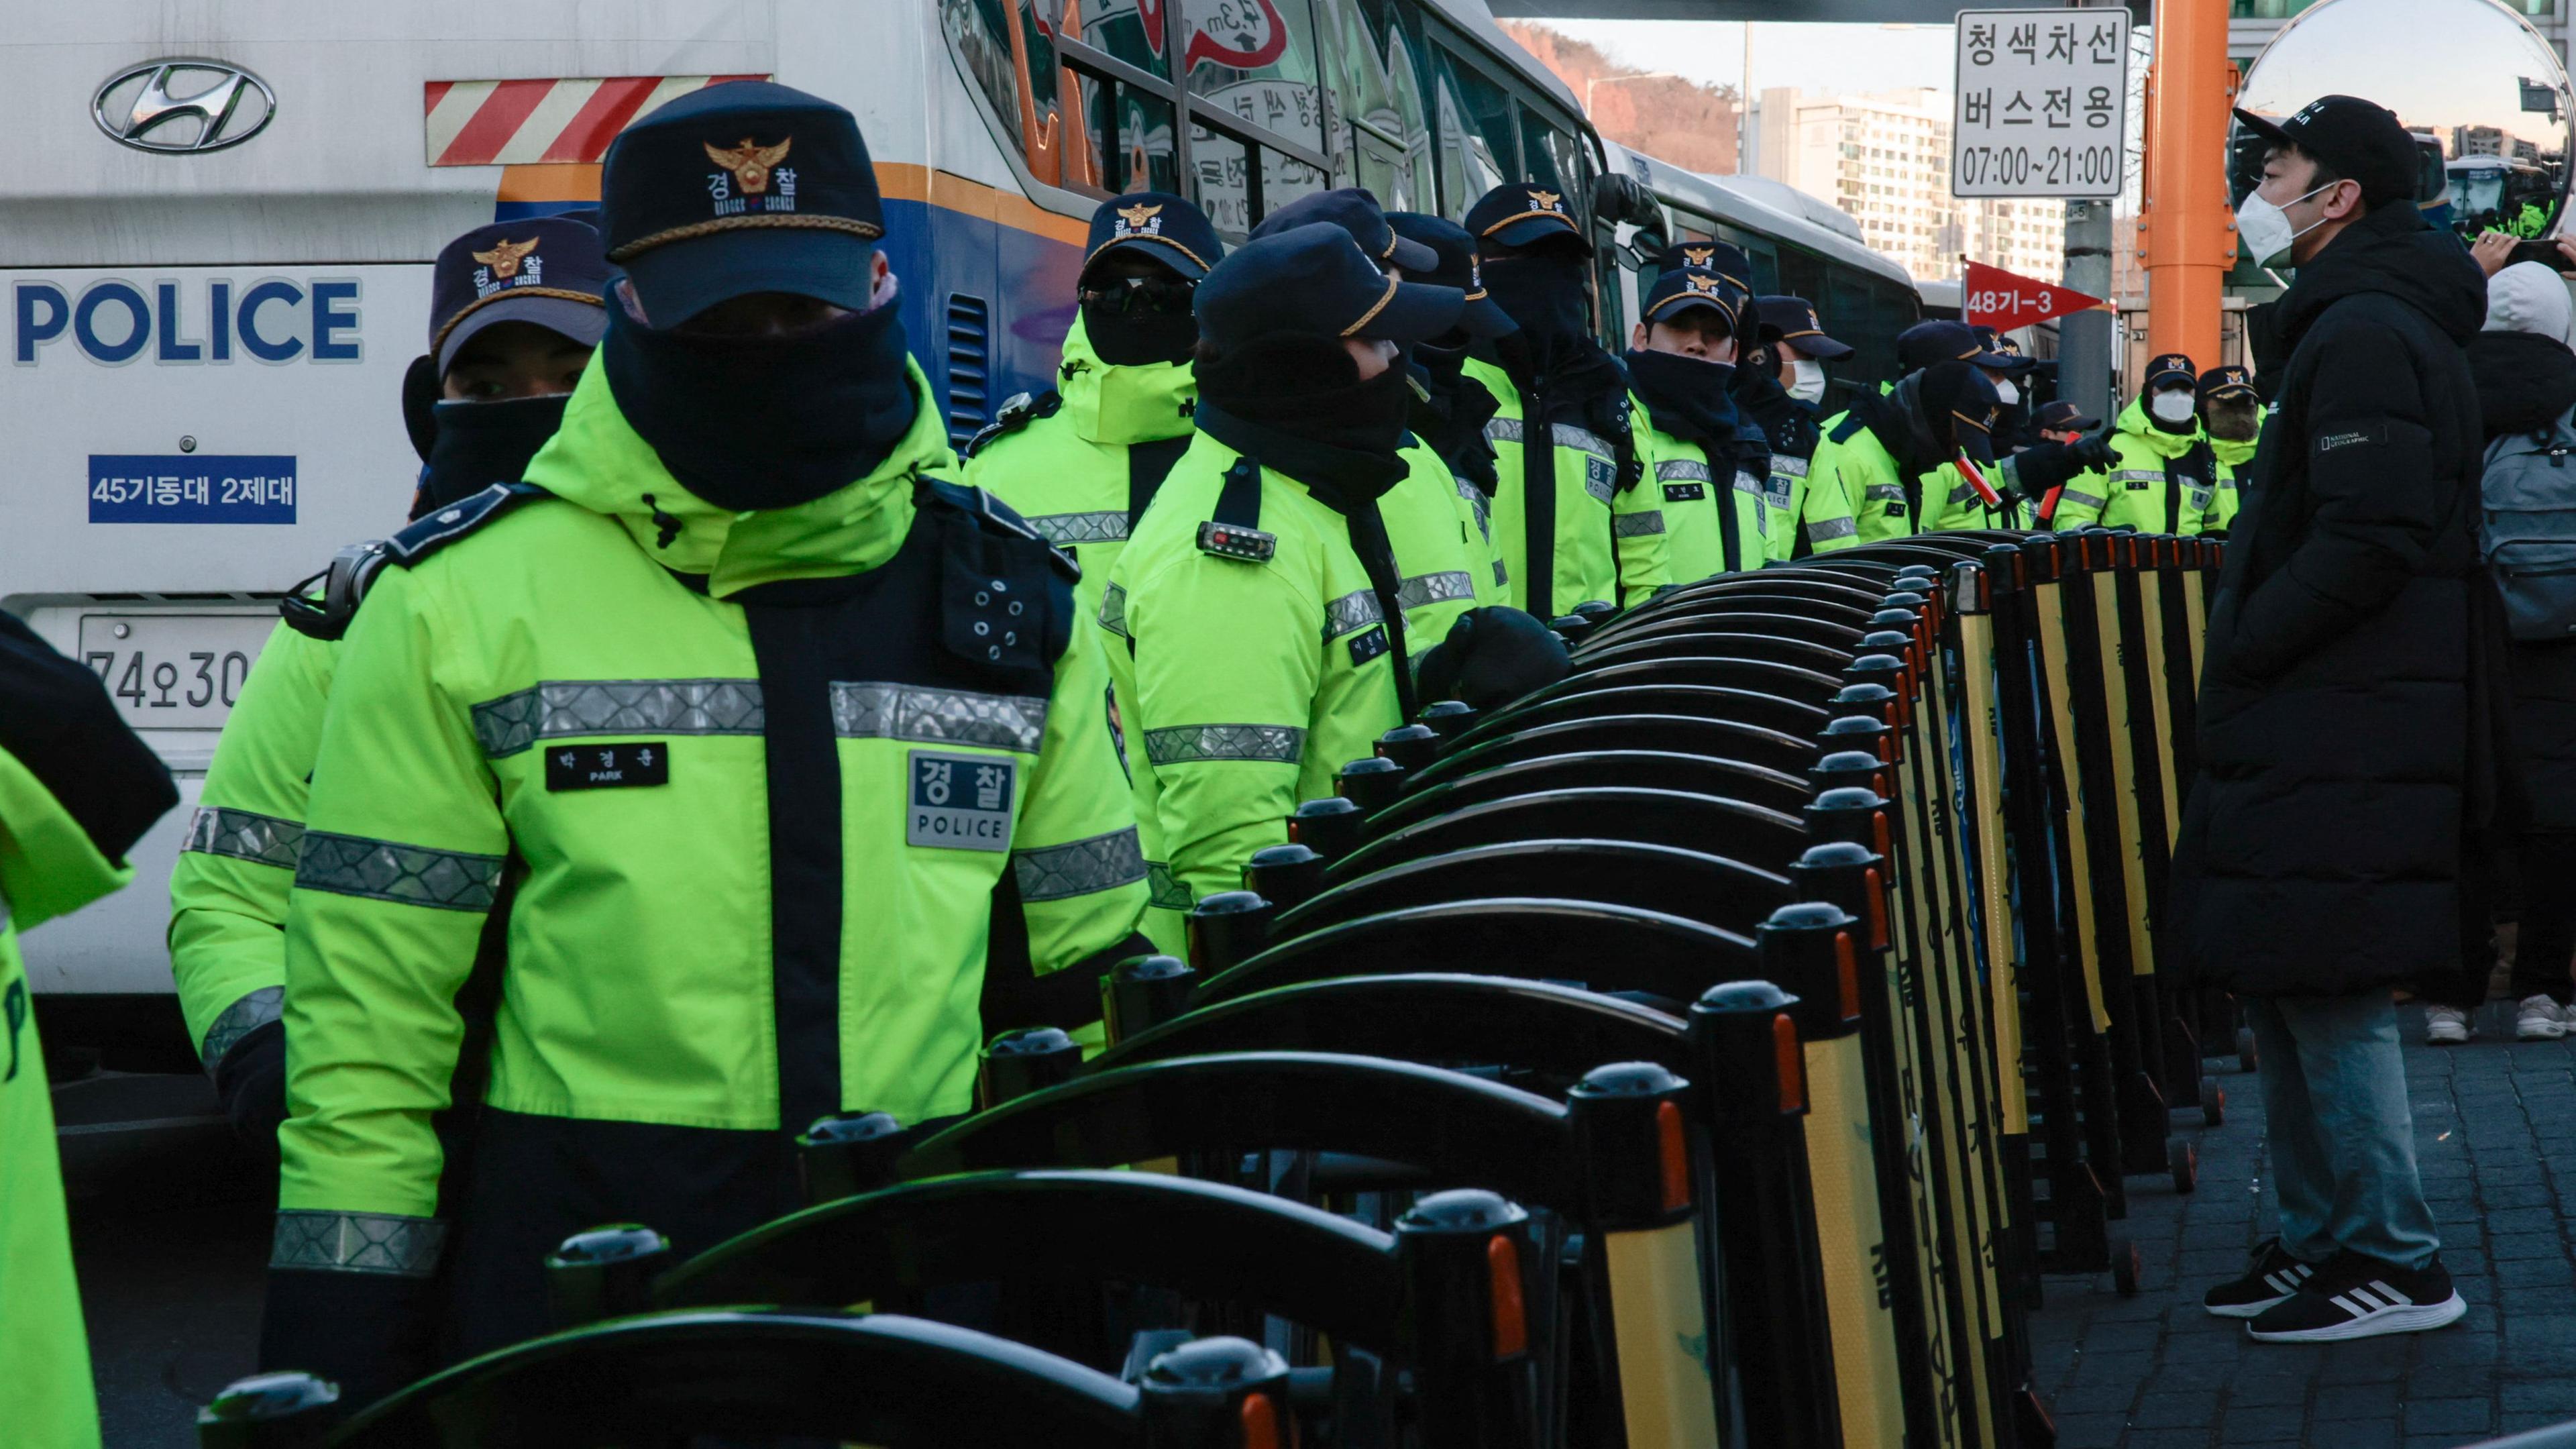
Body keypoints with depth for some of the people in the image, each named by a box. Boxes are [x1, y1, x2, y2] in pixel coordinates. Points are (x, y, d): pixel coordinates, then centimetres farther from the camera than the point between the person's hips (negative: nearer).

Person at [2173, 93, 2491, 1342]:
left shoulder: (2363, 335, -15)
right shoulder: (2346, 324, 20)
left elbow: (2372, 540, -24)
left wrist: (2240, 649, -15)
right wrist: (2243, 653, 16)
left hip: (2341, 745, -11)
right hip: (2313, 730, 11)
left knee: (2328, 996, -7)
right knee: (2282, 994, 14)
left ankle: (2394, 1262, 0)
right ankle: (2319, 1239, 22)